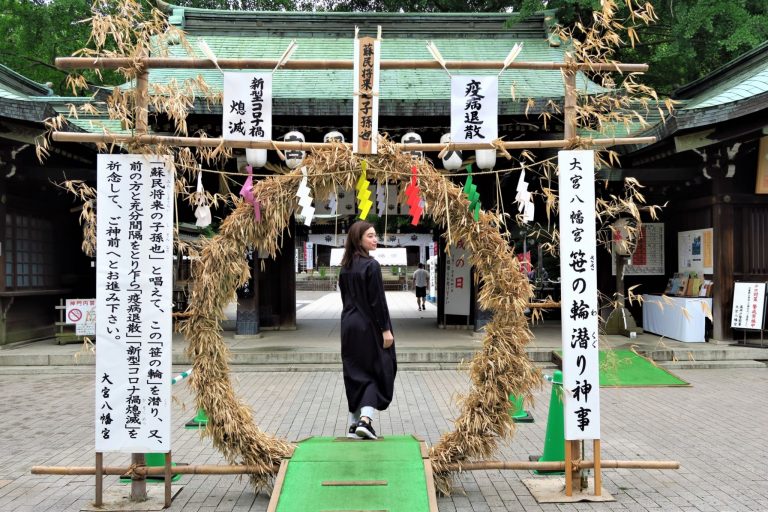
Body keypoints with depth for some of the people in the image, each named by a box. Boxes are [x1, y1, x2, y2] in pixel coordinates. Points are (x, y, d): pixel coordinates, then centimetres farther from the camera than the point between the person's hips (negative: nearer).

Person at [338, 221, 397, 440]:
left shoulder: (345, 267, 6)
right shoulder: (371, 265, -16)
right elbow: (378, 300, -17)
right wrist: (386, 329, -13)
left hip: (349, 325, 7)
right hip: (369, 327, -7)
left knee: (354, 373, 13)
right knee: (378, 372, 4)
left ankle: (354, 423, 14)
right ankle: (365, 418, -9)